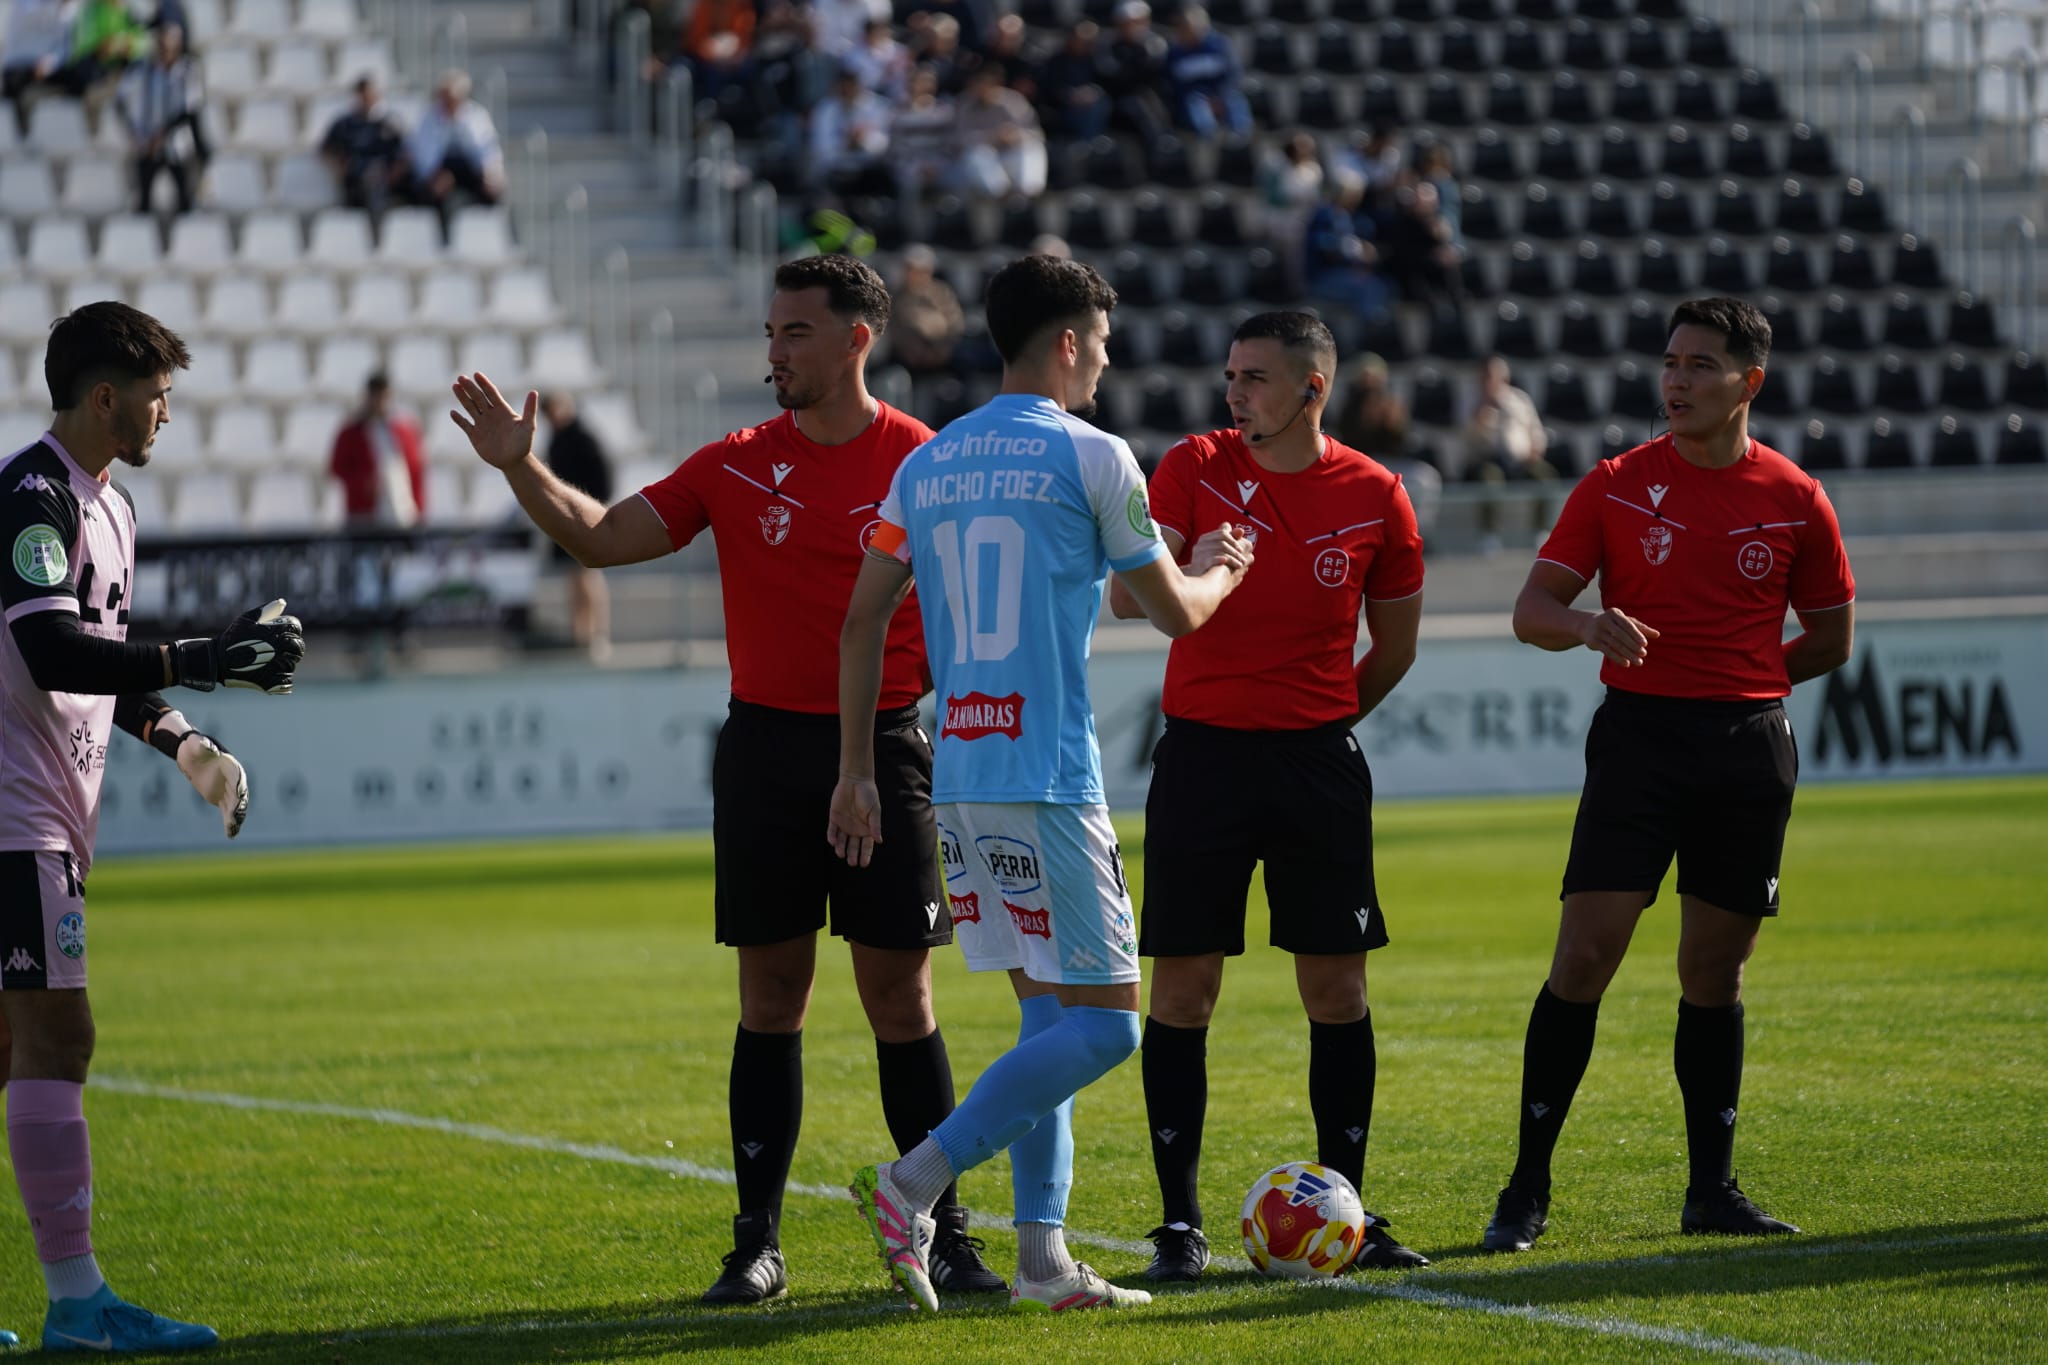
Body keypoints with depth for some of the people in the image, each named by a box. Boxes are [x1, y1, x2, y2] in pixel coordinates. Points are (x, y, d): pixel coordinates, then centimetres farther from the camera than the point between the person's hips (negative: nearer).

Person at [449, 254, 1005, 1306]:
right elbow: (603, 537, 5)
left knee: (900, 999, -1)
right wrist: (521, 468, -10)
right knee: (770, 1000, 4)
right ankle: (757, 1244, 9)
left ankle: (942, 1235, 8)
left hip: (882, 750, -2)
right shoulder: (737, 467, 6)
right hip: (765, 748, 2)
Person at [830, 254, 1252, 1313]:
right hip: (1047, 779, -7)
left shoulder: (927, 464, 12)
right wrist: (1221, 569, 26)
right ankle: (916, 1183, -16)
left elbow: (864, 619, 11)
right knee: (1103, 1021, -4)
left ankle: (1043, 1255, 9)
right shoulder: (1091, 457, -5)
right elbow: (1178, 613, 4)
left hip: (957, 779, 7)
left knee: (1046, 1013, 14)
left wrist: (855, 772, 17)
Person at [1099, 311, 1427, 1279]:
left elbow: (1395, 646, 13)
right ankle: (1179, 1224, 3)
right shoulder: (1195, 468, -1)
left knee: (1337, 989, 2)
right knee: (1183, 989, -2)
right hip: (1201, 754, -1)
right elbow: (1128, 598, -10)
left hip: (1317, 763, 1)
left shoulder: (1374, 496, 1)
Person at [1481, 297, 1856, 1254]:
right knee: (1584, 957, -10)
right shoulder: (1617, 486, 2)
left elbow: (1831, 638, 15)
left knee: (1716, 971, 7)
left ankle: (1712, 1190, 16)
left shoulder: (1795, 501, 5)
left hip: (1750, 745, 2)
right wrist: (1586, 625, -21)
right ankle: (1527, 1191, -6)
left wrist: (1740, 684, 8)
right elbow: (1531, 609, 0)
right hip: (1637, 736, -1)